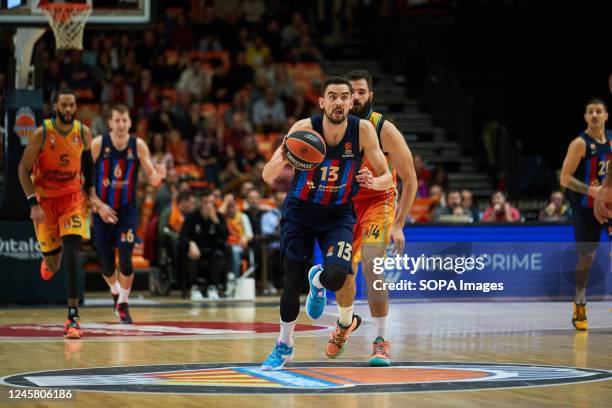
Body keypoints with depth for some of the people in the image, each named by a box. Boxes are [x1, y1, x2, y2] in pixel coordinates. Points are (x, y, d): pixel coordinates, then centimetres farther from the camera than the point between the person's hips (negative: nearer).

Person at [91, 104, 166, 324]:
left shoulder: (138, 145, -8)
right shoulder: (98, 144, -11)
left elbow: (152, 180, -7)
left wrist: (159, 175, -31)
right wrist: (98, 205, -16)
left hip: (127, 209, 0)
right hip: (102, 209, 0)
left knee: (125, 259, -13)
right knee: (106, 264, 5)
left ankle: (123, 304, 4)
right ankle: (116, 293, 36)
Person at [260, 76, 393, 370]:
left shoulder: (363, 130, -16)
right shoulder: (304, 128, -19)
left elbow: (387, 178, -8)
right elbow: (267, 177, -19)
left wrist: (374, 181, -32)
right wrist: (279, 161, -43)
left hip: (338, 214, 0)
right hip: (300, 211, 0)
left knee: (336, 276, -23)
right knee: (292, 283, -4)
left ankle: (317, 280, 17)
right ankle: (284, 346, 21)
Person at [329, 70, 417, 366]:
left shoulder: (384, 130, -21)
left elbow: (410, 180, -15)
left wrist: (398, 225, -20)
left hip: (378, 201, -4)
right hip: (346, 202, 4)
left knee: (371, 267, -21)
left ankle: (382, 341, -13)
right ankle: (344, 324, 40)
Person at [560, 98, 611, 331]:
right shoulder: (580, 144, -13)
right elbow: (565, 178, -17)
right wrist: (591, 190, -27)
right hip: (586, 207, -5)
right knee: (587, 256, 2)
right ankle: (580, 306, 18)